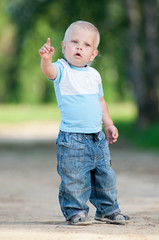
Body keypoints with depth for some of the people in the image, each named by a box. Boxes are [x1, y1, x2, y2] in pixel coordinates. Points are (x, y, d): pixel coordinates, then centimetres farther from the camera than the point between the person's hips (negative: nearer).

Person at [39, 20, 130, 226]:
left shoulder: (94, 75, 11)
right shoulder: (62, 70, -7)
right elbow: (49, 71, -31)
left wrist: (108, 124, 18)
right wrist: (46, 60, -52)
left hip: (98, 138, 6)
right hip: (72, 139, -6)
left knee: (105, 175, 13)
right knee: (74, 178, -5)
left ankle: (107, 210, 27)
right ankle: (75, 212, 10)